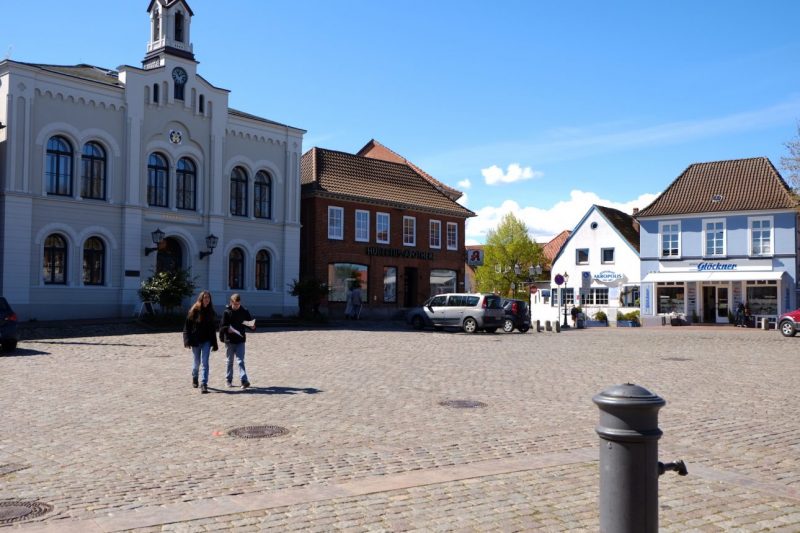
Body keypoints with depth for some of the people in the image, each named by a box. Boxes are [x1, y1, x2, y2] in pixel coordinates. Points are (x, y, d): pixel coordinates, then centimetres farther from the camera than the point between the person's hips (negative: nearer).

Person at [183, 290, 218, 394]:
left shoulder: (210, 312, 5)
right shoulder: (194, 311, -5)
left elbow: (213, 329, 10)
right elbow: (187, 326, -5)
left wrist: (214, 344, 8)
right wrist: (187, 340, -13)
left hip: (206, 341, 1)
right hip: (196, 341, -1)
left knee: (205, 362, -8)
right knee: (196, 362, 12)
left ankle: (204, 384, -10)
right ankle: (194, 378, 39)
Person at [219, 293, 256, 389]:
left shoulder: (244, 311, 2)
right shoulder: (227, 312, -4)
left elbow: (250, 323, 9)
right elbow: (222, 326, -5)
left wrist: (252, 327, -13)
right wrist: (228, 329, -24)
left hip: (240, 340, 0)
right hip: (229, 341, 0)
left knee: (241, 361, -5)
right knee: (230, 361, 11)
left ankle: (244, 380, -12)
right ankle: (229, 380, 22)